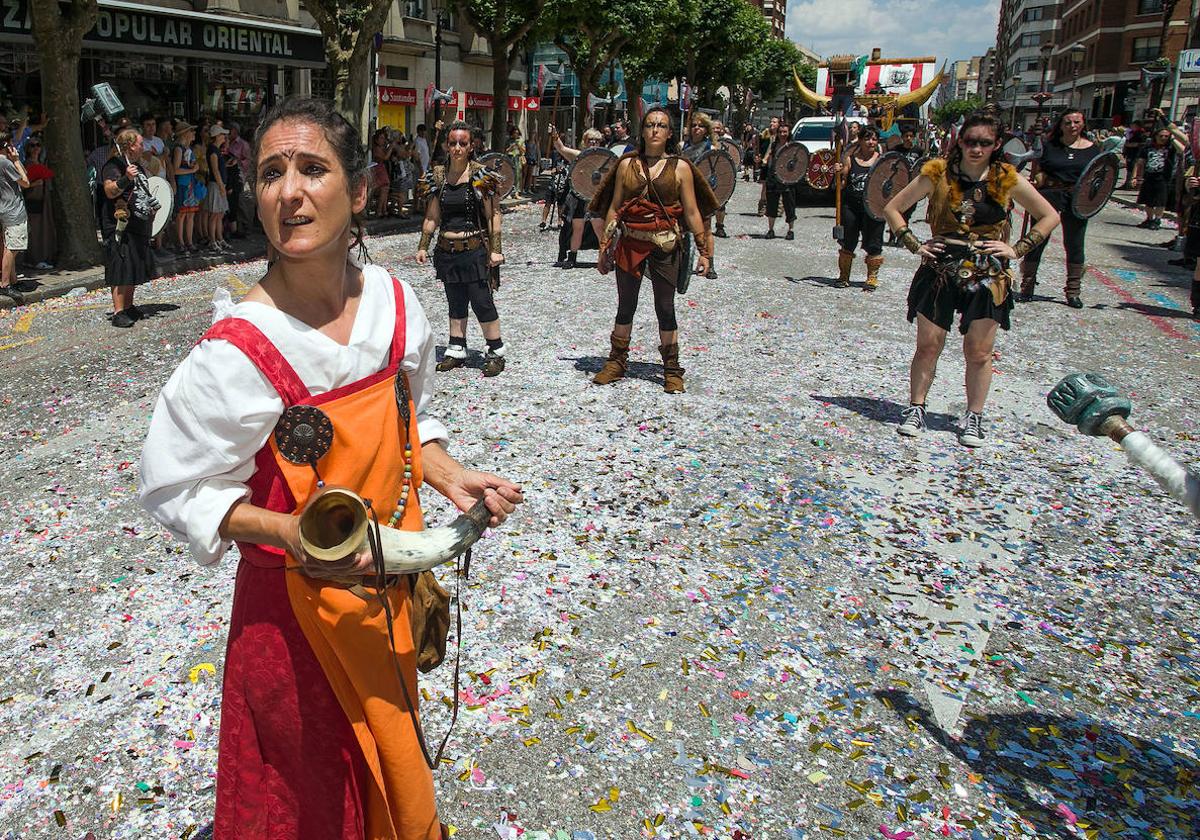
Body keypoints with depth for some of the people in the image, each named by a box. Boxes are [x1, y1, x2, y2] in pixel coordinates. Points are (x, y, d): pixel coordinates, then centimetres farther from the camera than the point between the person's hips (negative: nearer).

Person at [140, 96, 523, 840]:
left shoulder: (397, 304, -7)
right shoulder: (239, 351, -23)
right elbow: (176, 490, -14)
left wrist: (450, 476, -8)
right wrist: (292, 533, -28)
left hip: (390, 586, 5)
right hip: (297, 606, -4)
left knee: (392, 763, 26)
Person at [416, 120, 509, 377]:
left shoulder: (480, 175, -5)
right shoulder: (439, 176, 7)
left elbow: (493, 215, -6)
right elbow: (432, 217, 14)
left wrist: (495, 249, -12)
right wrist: (423, 246, 10)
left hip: (475, 250, -4)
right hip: (447, 251, 5)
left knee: (482, 302, -4)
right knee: (455, 303, 12)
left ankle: (496, 352, 7)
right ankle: (457, 350, 22)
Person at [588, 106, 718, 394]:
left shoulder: (680, 168, 0)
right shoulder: (627, 164, 5)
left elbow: (692, 212, 0)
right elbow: (614, 208, 8)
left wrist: (703, 250, -3)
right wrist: (604, 246, 5)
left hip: (666, 245, -2)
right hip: (630, 244, 2)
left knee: (665, 308, 3)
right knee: (626, 307, 11)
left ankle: (672, 370, 14)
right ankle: (616, 363, 23)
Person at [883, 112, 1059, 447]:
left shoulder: (1007, 179, -1)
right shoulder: (938, 173, -2)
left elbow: (1050, 217, 7)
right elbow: (893, 208, 5)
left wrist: (1017, 249, -3)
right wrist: (914, 245, -3)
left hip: (987, 277, 0)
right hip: (940, 270, 0)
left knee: (979, 353, 4)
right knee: (928, 346, 3)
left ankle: (974, 418, 17)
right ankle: (915, 409, 17)